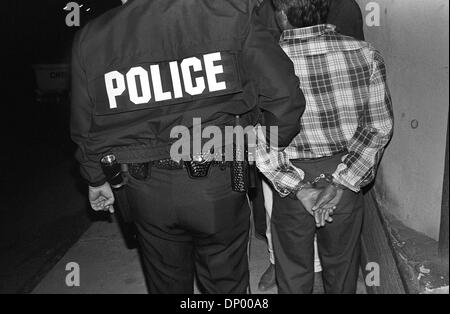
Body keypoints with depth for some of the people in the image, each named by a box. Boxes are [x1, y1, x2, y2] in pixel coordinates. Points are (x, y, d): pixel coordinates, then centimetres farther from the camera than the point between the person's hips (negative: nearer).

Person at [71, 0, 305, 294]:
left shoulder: (90, 39, -2)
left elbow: (85, 128, 6)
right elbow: (284, 97, -14)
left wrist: (96, 179, 23)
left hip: (146, 192, 3)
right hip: (217, 184, -2)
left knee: (166, 283, 25)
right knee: (225, 283, 20)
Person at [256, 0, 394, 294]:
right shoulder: (366, 54, -12)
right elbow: (379, 126, -9)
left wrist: (298, 188, -12)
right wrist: (340, 182, -9)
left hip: (291, 174, -2)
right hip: (347, 173, 2)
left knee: (293, 269, 20)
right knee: (342, 262, 25)